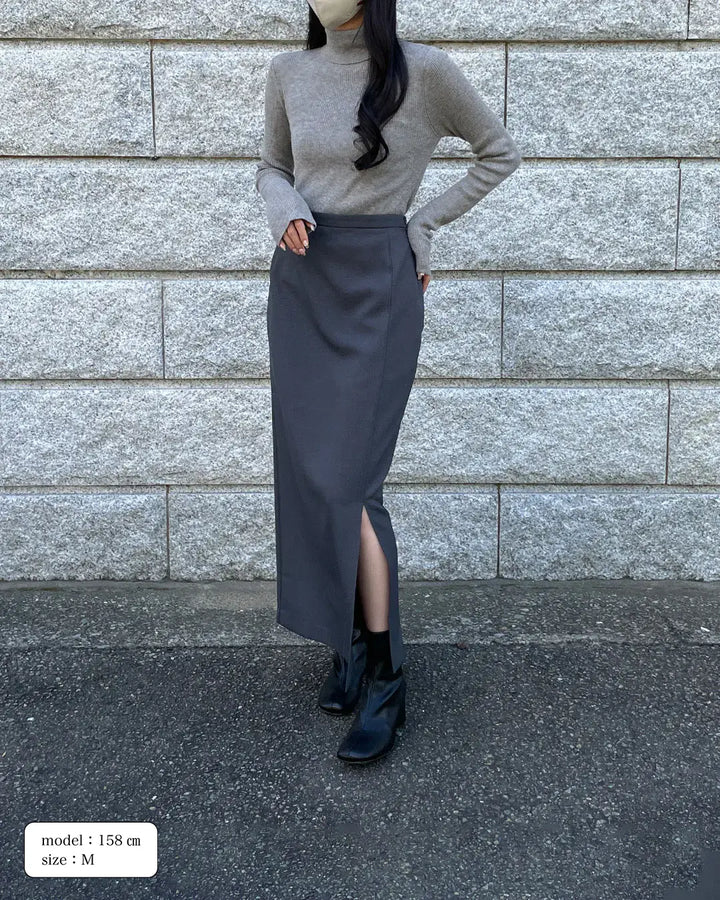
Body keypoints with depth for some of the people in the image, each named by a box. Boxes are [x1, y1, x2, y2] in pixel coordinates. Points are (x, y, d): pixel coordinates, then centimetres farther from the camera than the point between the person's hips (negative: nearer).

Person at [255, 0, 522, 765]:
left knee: (345, 480, -12)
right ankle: (350, 639, 22)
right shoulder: (289, 73, 6)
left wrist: (424, 225, 1)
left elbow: (499, 152, 7)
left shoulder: (423, 71, -6)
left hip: (379, 288, -5)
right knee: (308, 475, 5)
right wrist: (284, 211, -5)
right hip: (301, 286, 5)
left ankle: (385, 679, 0)